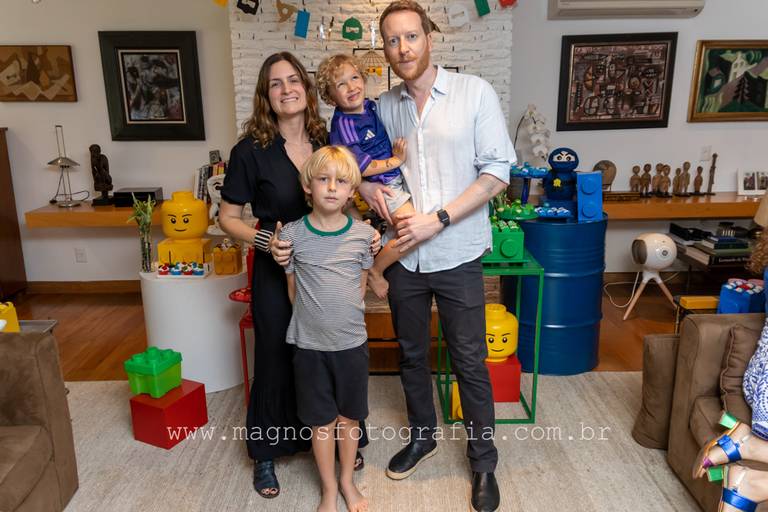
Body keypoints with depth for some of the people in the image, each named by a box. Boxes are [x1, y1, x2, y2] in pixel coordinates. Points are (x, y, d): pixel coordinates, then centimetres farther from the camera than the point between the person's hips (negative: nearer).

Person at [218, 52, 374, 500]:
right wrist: (265, 240, -21)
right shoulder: (251, 151, -11)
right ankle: (266, 454, 34)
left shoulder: (328, 141, -1)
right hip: (277, 273, -3)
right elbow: (228, 218, -4)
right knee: (277, 359, 11)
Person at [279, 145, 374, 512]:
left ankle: (347, 481, 40)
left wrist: (344, 315, 4)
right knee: (322, 422, 13)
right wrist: (315, 319, 3)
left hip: (352, 342, 1)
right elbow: (293, 291, 2)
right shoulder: (292, 235, -9)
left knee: (349, 417, 17)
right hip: (310, 345, -1)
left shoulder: (363, 234, -5)